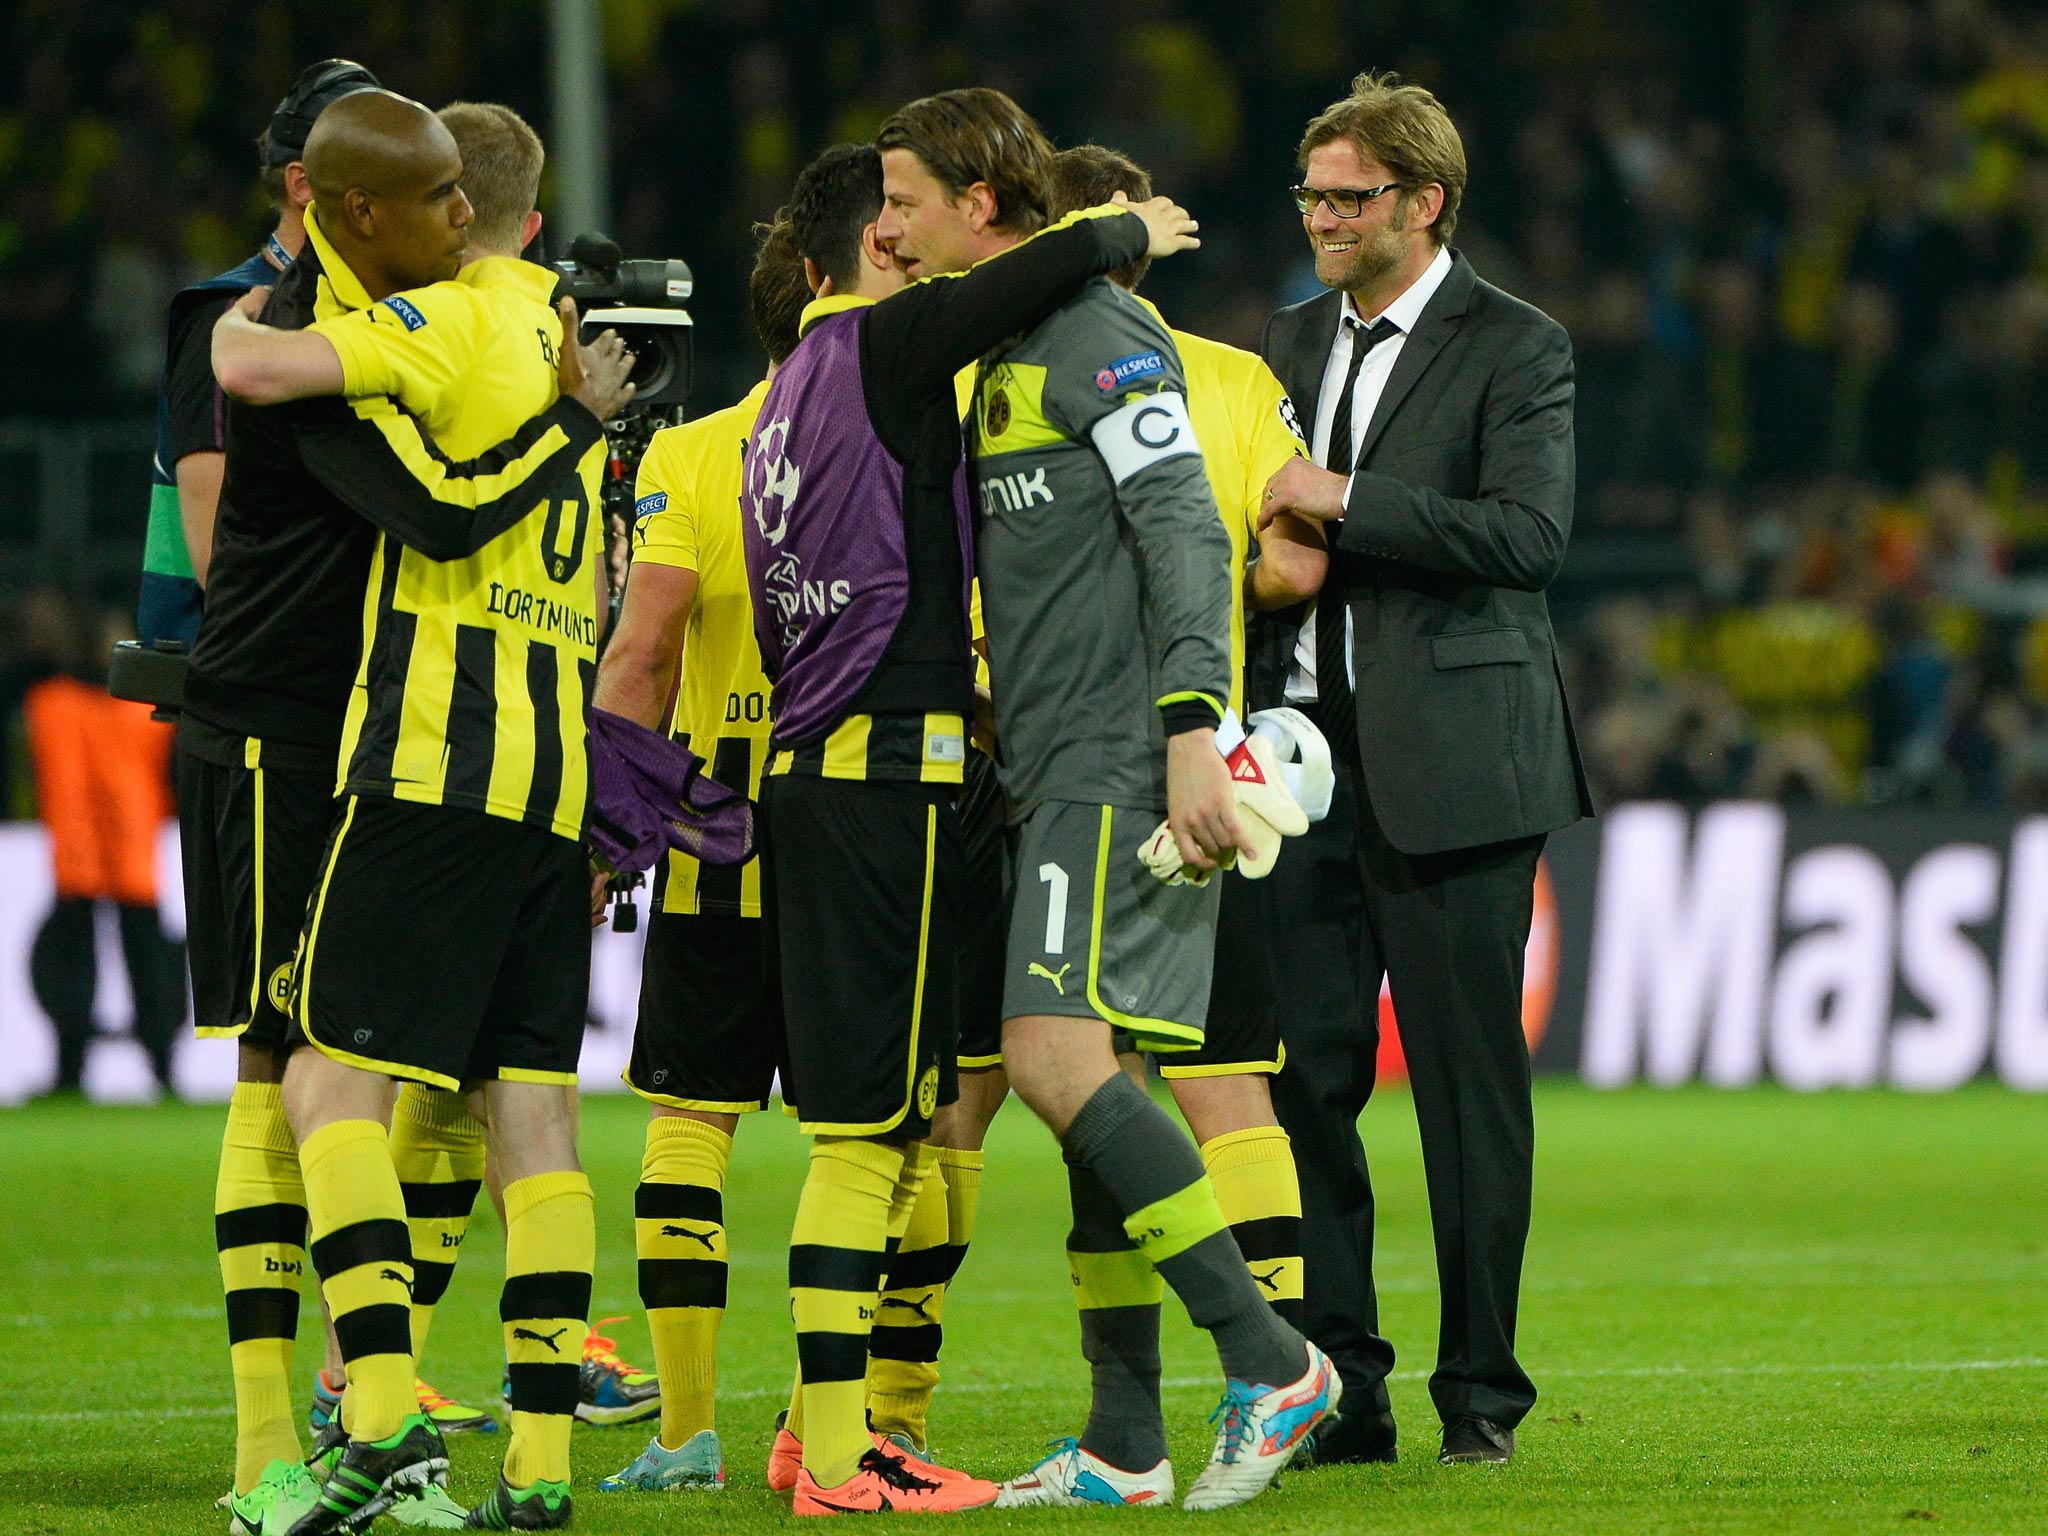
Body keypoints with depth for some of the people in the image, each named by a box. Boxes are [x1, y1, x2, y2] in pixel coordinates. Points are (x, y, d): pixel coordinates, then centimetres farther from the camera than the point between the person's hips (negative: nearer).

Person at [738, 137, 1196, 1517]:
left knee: (877, 1118, 13)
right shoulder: (887, 345, -8)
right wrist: (1129, 229, 0)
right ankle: (838, 1457, -8)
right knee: (869, 1121, -8)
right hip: (889, 768, -10)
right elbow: (1062, 263, -21)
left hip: (812, 767, 10)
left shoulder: (800, 384, 20)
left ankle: (825, 1427, 16)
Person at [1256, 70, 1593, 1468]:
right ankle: (1337, 1388, 8)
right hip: (1310, 759, 6)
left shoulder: (1515, 349, -3)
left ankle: (1482, 1391, 7)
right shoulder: (1291, 345, 17)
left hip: (1450, 761, -6)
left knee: (1470, 1085, 0)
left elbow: (1531, 534, -16)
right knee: (1303, 1077, 2)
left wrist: (1345, 502, -17)